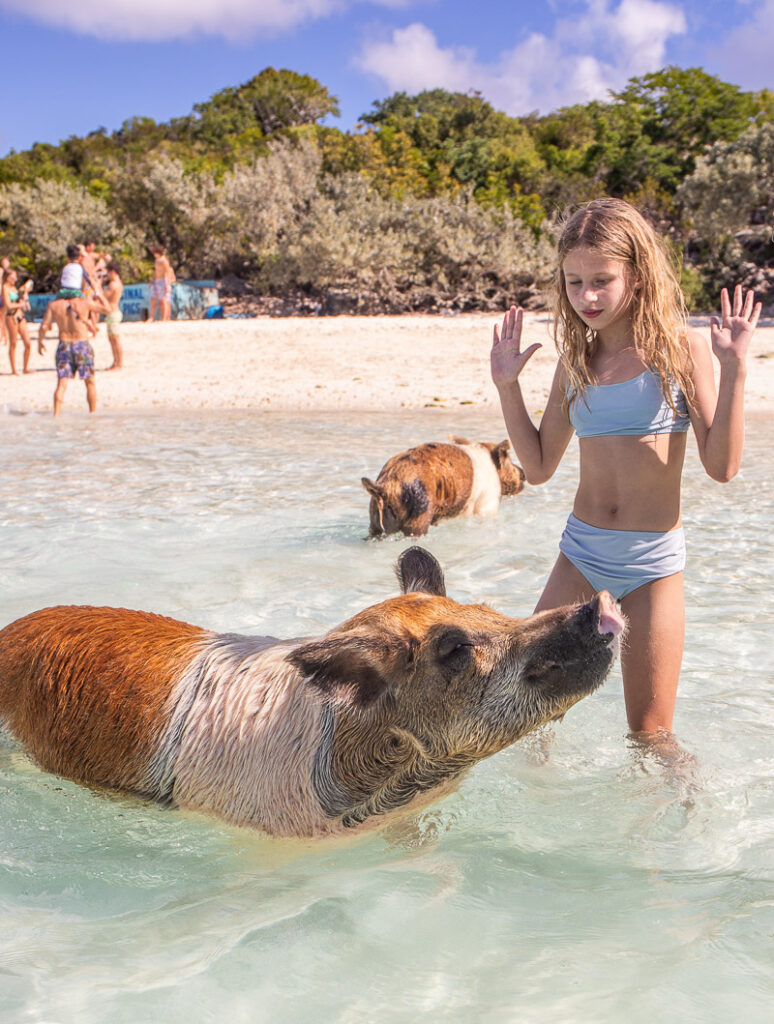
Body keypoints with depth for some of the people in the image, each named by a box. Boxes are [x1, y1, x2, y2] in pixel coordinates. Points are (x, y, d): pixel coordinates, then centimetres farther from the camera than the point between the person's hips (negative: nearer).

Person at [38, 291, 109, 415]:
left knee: (61, 384, 2)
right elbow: (107, 309, 2)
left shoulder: (54, 304, -2)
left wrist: (40, 342, 13)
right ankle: (93, 413, 17)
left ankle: (56, 415, -8)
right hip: (83, 346, -2)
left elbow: (44, 326, -3)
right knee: (90, 383, 13)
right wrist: (98, 294, 16)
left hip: (64, 346, 2)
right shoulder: (84, 303, -8)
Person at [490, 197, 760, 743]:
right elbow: (539, 466, 12)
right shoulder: (577, 361, 7)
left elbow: (722, 465, -10)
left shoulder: (682, 348, -5)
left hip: (654, 562, -4)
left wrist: (734, 370, -18)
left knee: (651, 735, 3)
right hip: (581, 553, 4)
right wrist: (507, 386, 6)